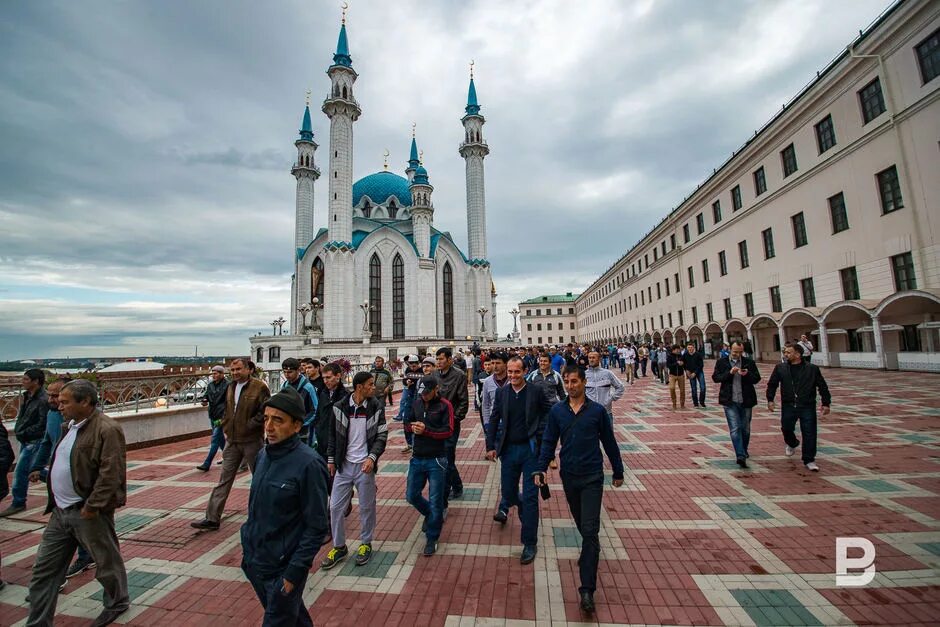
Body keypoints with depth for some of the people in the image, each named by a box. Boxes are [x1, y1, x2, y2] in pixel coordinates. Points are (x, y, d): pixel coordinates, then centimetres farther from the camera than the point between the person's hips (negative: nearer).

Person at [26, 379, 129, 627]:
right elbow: (62, 465, 21)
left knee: (107, 562, 10)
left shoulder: (107, 429, -22)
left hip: (87, 512, -8)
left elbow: (110, 473, -25)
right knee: (44, 569, 14)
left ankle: (117, 603, 32)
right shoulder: (72, 425, 9)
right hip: (60, 511, 9)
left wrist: (92, 505, -23)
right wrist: (53, 496, 15)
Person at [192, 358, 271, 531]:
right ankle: (212, 518, 18)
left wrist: (248, 426, -16)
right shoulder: (230, 387, 8)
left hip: (251, 441, -6)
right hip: (232, 441, 6)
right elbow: (225, 409, 21)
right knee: (224, 480, 10)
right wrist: (225, 426, 10)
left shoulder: (259, 387, -15)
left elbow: (265, 412, -18)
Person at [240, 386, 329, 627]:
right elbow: (255, 508, 12)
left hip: (283, 568, -6)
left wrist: (295, 571, -17)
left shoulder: (308, 464, -24)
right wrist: (248, 548, 13)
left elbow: (317, 527, -18)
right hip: (254, 562, 7)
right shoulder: (262, 455, -2)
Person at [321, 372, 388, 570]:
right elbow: (333, 435, 6)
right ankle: (339, 547, 28)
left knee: (367, 507, 10)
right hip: (343, 464, 1)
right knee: (336, 507, 8)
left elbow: (382, 436, -5)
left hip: (365, 465, -1)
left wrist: (372, 457, -17)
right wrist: (331, 459, 5)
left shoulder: (376, 407, -8)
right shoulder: (340, 407, -6)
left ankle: (365, 544, 31)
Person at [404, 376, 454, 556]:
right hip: (417, 458, 5)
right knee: (411, 495, 14)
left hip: (436, 460, -5)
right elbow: (407, 423, 12)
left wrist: (426, 430, -23)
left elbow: (448, 431, -16)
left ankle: (432, 538, 26)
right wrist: (412, 427, -11)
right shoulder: (417, 403, 3)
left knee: (435, 501, 5)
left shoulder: (445, 405, -11)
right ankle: (430, 515, 44)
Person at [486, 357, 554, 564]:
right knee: (508, 493, 15)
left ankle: (530, 543, 19)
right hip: (508, 449, 4)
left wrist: (543, 437, -11)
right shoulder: (502, 392, 0)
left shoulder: (538, 390, -10)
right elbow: (494, 420, 7)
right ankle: (524, 510, 49)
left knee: (530, 497, 2)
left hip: (531, 449, -4)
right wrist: (491, 446, 4)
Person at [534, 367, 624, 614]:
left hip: (592, 477, -3)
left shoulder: (597, 410, -8)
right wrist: (541, 468, -14)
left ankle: (587, 590, 2)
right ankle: (591, 549, 50)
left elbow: (609, 442, 1)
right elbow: (549, 442, -2)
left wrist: (618, 471, 9)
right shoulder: (557, 411, -4)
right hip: (569, 476, 3)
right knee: (581, 524, 21)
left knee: (590, 530, -5)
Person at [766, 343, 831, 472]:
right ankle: (792, 444, 41)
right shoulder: (780, 368, 2)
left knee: (809, 434, 0)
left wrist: (826, 403, 1)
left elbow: (822, 386, 4)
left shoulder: (812, 369, -2)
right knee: (786, 429, 7)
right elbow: (772, 384, 6)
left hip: (807, 407, -2)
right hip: (788, 406, 2)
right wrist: (770, 400, -2)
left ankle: (809, 460, 13)